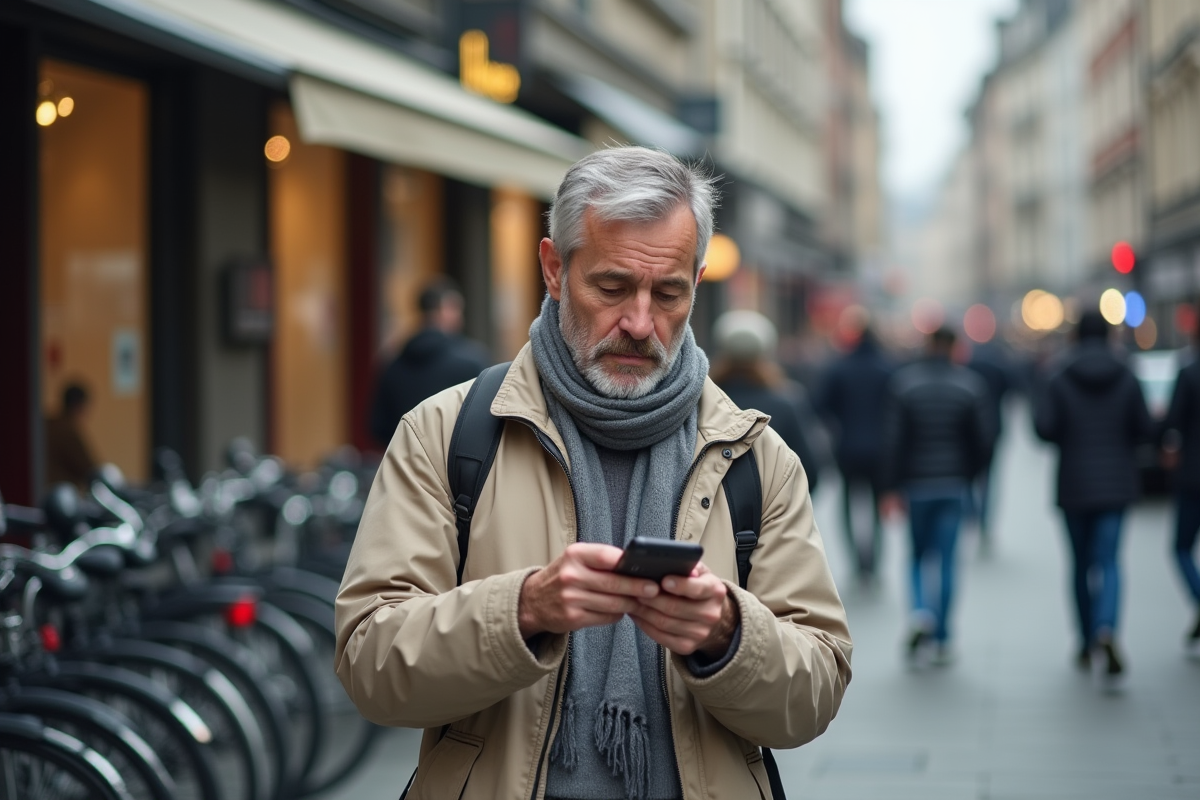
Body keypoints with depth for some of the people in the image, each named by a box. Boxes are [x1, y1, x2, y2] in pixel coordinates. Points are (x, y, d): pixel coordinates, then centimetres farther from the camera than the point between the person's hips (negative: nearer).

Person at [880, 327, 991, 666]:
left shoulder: (902, 381, -3)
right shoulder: (971, 383, -1)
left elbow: (893, 439, -7)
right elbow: (982, 438, -1)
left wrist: (891, 487, -4)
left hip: (916, 484, 0)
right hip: (955, 485, 0)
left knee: (919, 555, 13)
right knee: (946, 559, 5)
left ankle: (921, 612, -14)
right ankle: (942, 639, 6)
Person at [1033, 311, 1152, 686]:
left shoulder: (1059, 379, -5)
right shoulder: (1126, 378, -1)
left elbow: (1044, 427, -14)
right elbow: (1144, 428, -2)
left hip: (1074, 483, 0)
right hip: (1116, 483, 0)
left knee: (1081, 562, 15)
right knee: (1108, 562, -2)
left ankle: (1087, 645, 25)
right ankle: (1106, 632, -29)